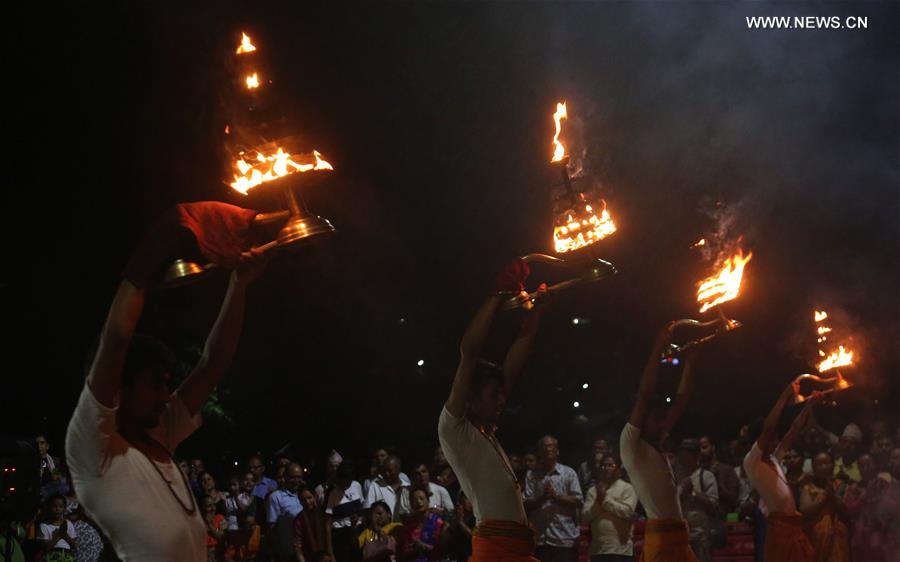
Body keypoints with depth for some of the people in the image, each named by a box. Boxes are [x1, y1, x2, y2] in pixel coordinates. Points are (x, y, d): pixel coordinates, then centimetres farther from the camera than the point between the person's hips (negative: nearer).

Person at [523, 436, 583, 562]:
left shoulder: (568, 473, 6)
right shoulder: (531, 475, 10)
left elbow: (578, 501, -2)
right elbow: (527, 505, 2)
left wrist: (556, 496, -12)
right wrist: (543, 497, -15)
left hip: (564, 538, -2)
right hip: (539, 538, 2)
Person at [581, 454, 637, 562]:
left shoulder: (627, 488, 2)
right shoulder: (592, 491, 13)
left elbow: (628, 512, -14)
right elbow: (585, 516, 3)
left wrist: (605, 499, -9)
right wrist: (598, 502, -11)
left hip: (621, 549, -4)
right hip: (598, 549, 4)